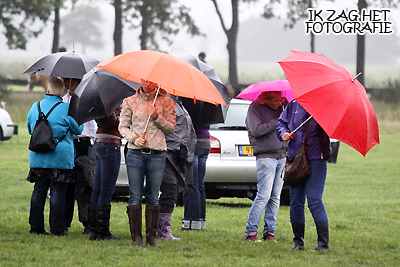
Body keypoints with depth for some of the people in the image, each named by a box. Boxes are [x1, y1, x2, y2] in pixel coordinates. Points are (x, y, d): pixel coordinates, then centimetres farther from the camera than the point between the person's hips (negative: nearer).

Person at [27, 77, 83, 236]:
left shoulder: (35, 107, 5)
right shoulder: (66, 109, -9)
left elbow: (30, 129, 19)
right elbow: (78, 130, 3)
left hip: (38, 158, 4)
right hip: (61, 159, -4)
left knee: (39, 192, 10)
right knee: (57, 193, -2)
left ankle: (36, 227, 10)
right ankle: (57, 229, -3)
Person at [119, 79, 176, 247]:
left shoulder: (166, 102, 7)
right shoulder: (130, 102, 8)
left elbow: (171, 128, 5)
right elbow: (123, 126, 9)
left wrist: (157, 117, -11)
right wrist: (133, 138, -9)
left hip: (157, 154, 0)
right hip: (135, 153, 0)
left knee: (153, 197, 2)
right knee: (135, 197, -2)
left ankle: (152, 236, 7)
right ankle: (136, 237, 3)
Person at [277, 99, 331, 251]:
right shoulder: (293, 105, 8)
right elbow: (282, 122, 19)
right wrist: (283, 133, 0)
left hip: (315, 160, -5)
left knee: (314, 200, -12)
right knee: (296, 202, 8)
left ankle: (324, 243, -10)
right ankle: (298, 242, 18)